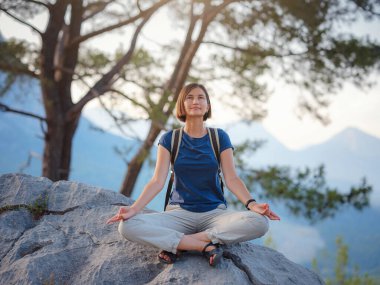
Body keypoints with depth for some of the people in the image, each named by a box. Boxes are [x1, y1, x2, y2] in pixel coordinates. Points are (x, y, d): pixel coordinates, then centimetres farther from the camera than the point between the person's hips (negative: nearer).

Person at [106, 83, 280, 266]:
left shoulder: (219, 137, 3)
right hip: (179, 213, 0)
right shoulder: (170, 139, 3)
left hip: (215, 212, 1)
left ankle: (175, 244, -23)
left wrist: (251, 204, -24)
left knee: (259, 222, -31)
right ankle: (207, 246, -26)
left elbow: (231, 179, -5)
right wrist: (134, 209, -22)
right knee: (128, 226, -29)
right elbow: (157, 181, -5)